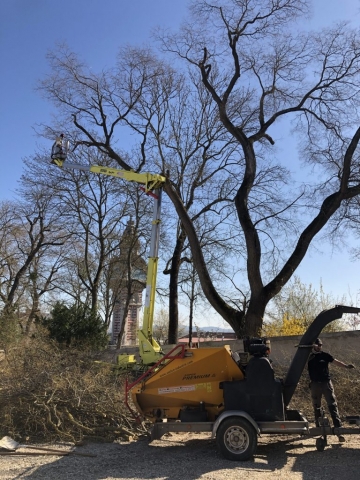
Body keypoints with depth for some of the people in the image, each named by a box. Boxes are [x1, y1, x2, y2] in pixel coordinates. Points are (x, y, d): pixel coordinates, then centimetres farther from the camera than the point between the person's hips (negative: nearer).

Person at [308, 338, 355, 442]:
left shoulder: (324, 355, 2)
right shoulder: (308, 357, 4)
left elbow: (336, 362, -5)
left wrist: (346, 366, -24)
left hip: (326, 383, -1)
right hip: (315, 384, 1)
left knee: (333, 406, -7)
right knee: (316, 407, 11)